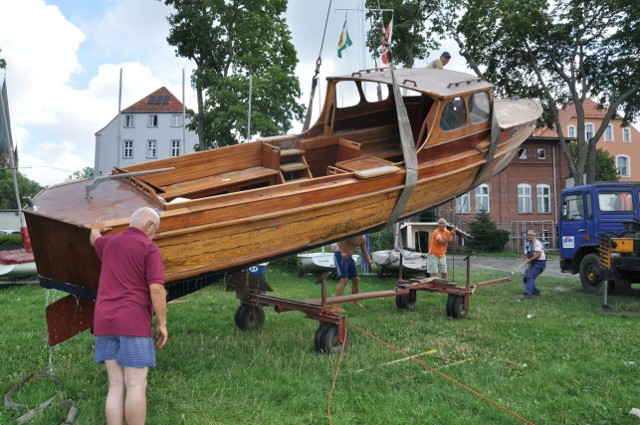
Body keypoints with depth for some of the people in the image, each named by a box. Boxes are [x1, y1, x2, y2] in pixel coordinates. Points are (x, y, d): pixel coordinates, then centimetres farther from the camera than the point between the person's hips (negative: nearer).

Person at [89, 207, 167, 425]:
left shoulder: (109, 242, 16)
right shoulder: (149, 248, -5)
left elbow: (94, 240, 42)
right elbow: (156, 288, -14)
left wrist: (96, 229, 64)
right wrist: (162, 323, -6)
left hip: (105, 321, 7)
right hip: (134, 321, -6)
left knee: (115, 386, 7)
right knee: (136, 385, -1)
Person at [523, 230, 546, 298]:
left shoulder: (537, 243, -12)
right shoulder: (527, 244, 14)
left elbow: (538, 254, -20)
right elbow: (526, 254, 13)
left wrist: (530, 259, -21)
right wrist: (528, 260, -8)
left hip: (540, 262, -9)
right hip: (533, 263, 9)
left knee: (530, 276, -20)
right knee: (527, 277, 6)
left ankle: (528, 293, -26)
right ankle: (535, 291, 20)